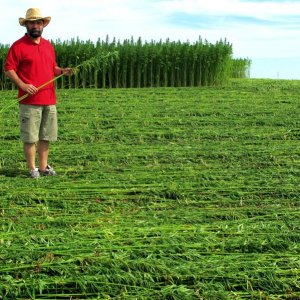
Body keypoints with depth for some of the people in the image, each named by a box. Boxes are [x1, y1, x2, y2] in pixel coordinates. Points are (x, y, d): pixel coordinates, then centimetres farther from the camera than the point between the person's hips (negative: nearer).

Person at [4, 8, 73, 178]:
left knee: (45, 137, 11)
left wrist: (62, 71, 3)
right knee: (30, 137, -1)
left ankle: (44, 166, 20)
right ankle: (32, 169, 8)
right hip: (30, 101, -6)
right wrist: (22, 85, -19)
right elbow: (9, 69, -7)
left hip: (49, 100, 6)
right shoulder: (18, 46, -4)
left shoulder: (48, 46, 15)